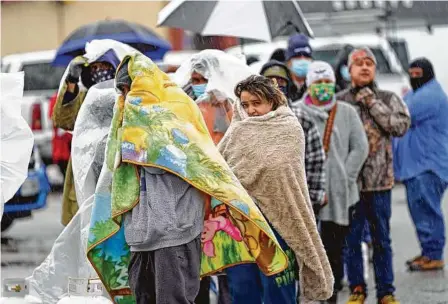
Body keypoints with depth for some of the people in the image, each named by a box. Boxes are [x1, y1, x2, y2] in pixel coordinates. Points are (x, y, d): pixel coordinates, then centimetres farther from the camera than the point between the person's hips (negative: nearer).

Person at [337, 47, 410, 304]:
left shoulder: (388, 99, 5)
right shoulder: (339, 101, 2)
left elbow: (401, 125, -11)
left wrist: (371, 103, -12)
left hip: (380, 180, 1)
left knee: (382, 239, 8)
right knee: (352, 237, 6)